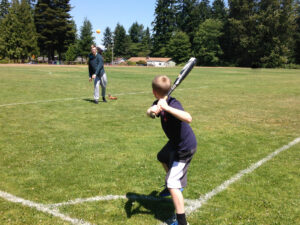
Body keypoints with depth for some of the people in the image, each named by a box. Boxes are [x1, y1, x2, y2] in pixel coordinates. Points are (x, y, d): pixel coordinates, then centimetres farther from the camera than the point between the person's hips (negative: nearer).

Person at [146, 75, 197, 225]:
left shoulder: (173, 104, -30)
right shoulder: (160, 103, -4)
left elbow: (188, 118, -48)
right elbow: (149, 112, -21)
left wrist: (166, 108, -52)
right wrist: (152, 110, -44)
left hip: (185, 148, -10)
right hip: (175, 143, 10)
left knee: (173, 184, -11)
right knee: (163, 157, 35)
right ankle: (174, 186, 57)